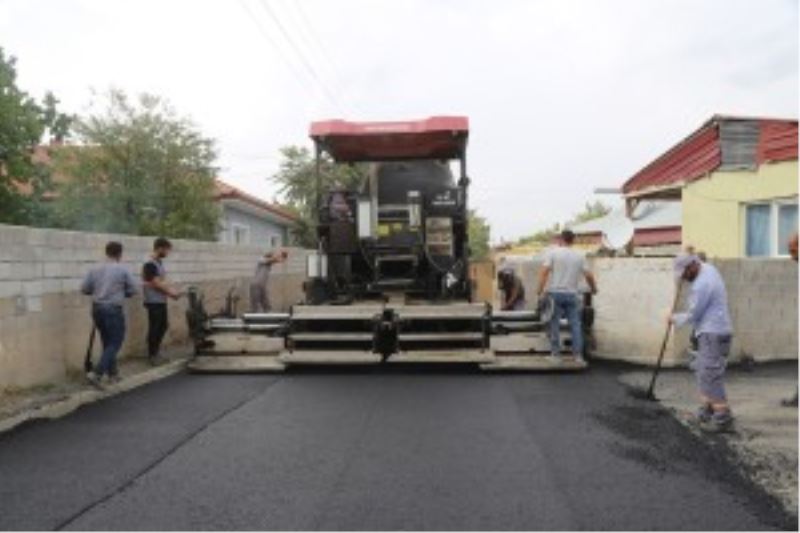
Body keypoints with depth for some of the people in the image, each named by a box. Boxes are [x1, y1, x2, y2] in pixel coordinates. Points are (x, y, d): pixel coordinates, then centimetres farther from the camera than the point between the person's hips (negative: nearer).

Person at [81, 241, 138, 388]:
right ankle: (96, 373, -11)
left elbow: (84, 289, 5)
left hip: (97, 309, 6)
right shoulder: (122, 270, -9)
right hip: (113, 310, -6)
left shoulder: (95, 270, 3)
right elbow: (132, 290, -2)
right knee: (114, 343, 1)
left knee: (107, 342, 18)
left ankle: (112, 373, 27)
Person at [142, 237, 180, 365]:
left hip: (161, 301, 9)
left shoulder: (159, 263, 12)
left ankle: (156, 351, 29)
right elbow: (156, 284, -19)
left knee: (163, 326, 15)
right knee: (154, 328, -1)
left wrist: (170, 291, 4)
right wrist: (171, 292, -10)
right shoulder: (150, 265, -17)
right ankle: (152, 355, 11)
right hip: (154, 302, -9)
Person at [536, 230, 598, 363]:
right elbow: (588, 275, 6)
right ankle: (578, 354, 7)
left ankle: (555, 353, 6)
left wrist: (540, 289, -10)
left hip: (555, 293, -2)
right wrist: (594, 288, 22)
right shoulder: (579, 256, 7)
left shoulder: (553, 253, -1)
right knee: (575, 324, 7)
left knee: (554, 323, 4)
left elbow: (544, 272, -11)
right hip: (571, 294, 2)